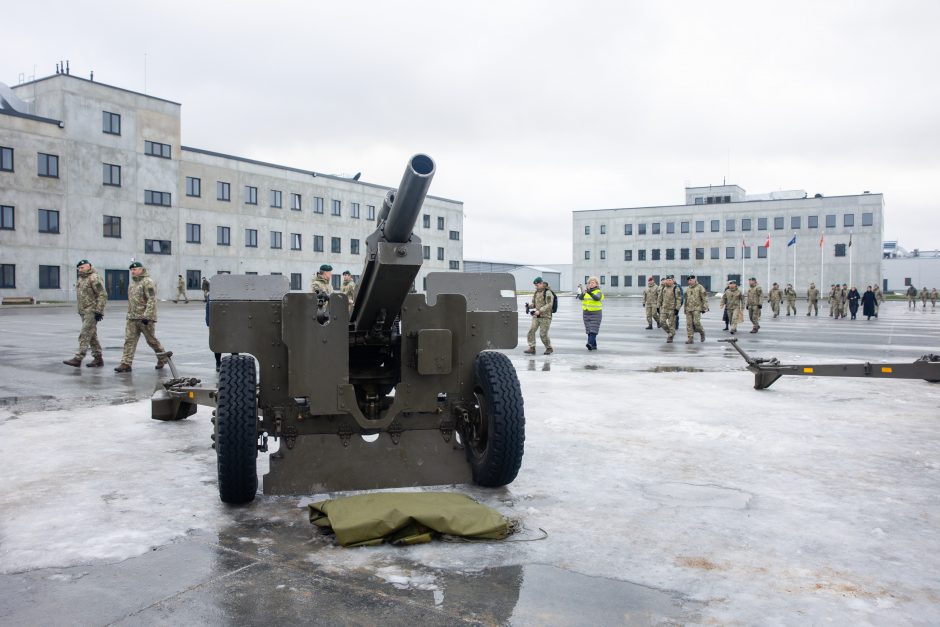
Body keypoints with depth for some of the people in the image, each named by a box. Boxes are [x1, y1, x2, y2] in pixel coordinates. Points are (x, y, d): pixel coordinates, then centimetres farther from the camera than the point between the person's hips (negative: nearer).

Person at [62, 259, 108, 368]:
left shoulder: (94, 278, -12)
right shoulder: (81, 278, 17)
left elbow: (103, 295, -17)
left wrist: (99, 311, -20)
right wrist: (80, 310, 21)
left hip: (92, 312, -10)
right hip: (84, 312, 10)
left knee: (84, 335, -11)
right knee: (92, 336, 11)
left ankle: (78, 359, -11)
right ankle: (98, 358, 16)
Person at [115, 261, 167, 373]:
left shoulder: (148, 282, -12)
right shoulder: (133, 282, 15)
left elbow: (152, 301, -20)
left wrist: (146, 316, -25)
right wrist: (129, 314, 19)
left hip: (145, 318, -7)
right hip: (132, 318, 7)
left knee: (151, 340, 6)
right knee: (129, 340, -1)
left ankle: (162, 358, 25)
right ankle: (126, 364, -2)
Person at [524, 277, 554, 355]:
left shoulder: (548, 293, -11)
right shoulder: (536, 292, 13)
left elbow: (549, 305, -19)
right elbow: (534, 303, 21)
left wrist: (539, 311, -26)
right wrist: (529, 305, -1)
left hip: (545, 317, -7)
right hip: (536, 316, 7)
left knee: (543, 334, -5)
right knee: (531, 331, -7)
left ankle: (549, 348, 15)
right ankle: (532, 348, -4)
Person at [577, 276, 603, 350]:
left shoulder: (598, 292, -5)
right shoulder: (585, 291, 7)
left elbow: (597, 298, -27)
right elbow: (580, 298, -11)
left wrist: (590, 293, -42)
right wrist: (583, 293, -33)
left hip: (595, 314, -4)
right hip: (586, 313, 5)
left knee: (593, 330, -14)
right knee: (589, 330, 5)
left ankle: (590, 343, -25)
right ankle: (594, 346, 14)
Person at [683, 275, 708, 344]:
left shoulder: (700, 288, -2)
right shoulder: (688, 289, 16)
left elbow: (705, 298, -5)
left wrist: (704, 308, -11)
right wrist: (685, 309, 21)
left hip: (697, 308, -6)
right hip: (688, 309, 6)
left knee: (696, 322, -16)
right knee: (689, 324, 0)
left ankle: (702, 333, 11)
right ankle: (690, 338, 4)